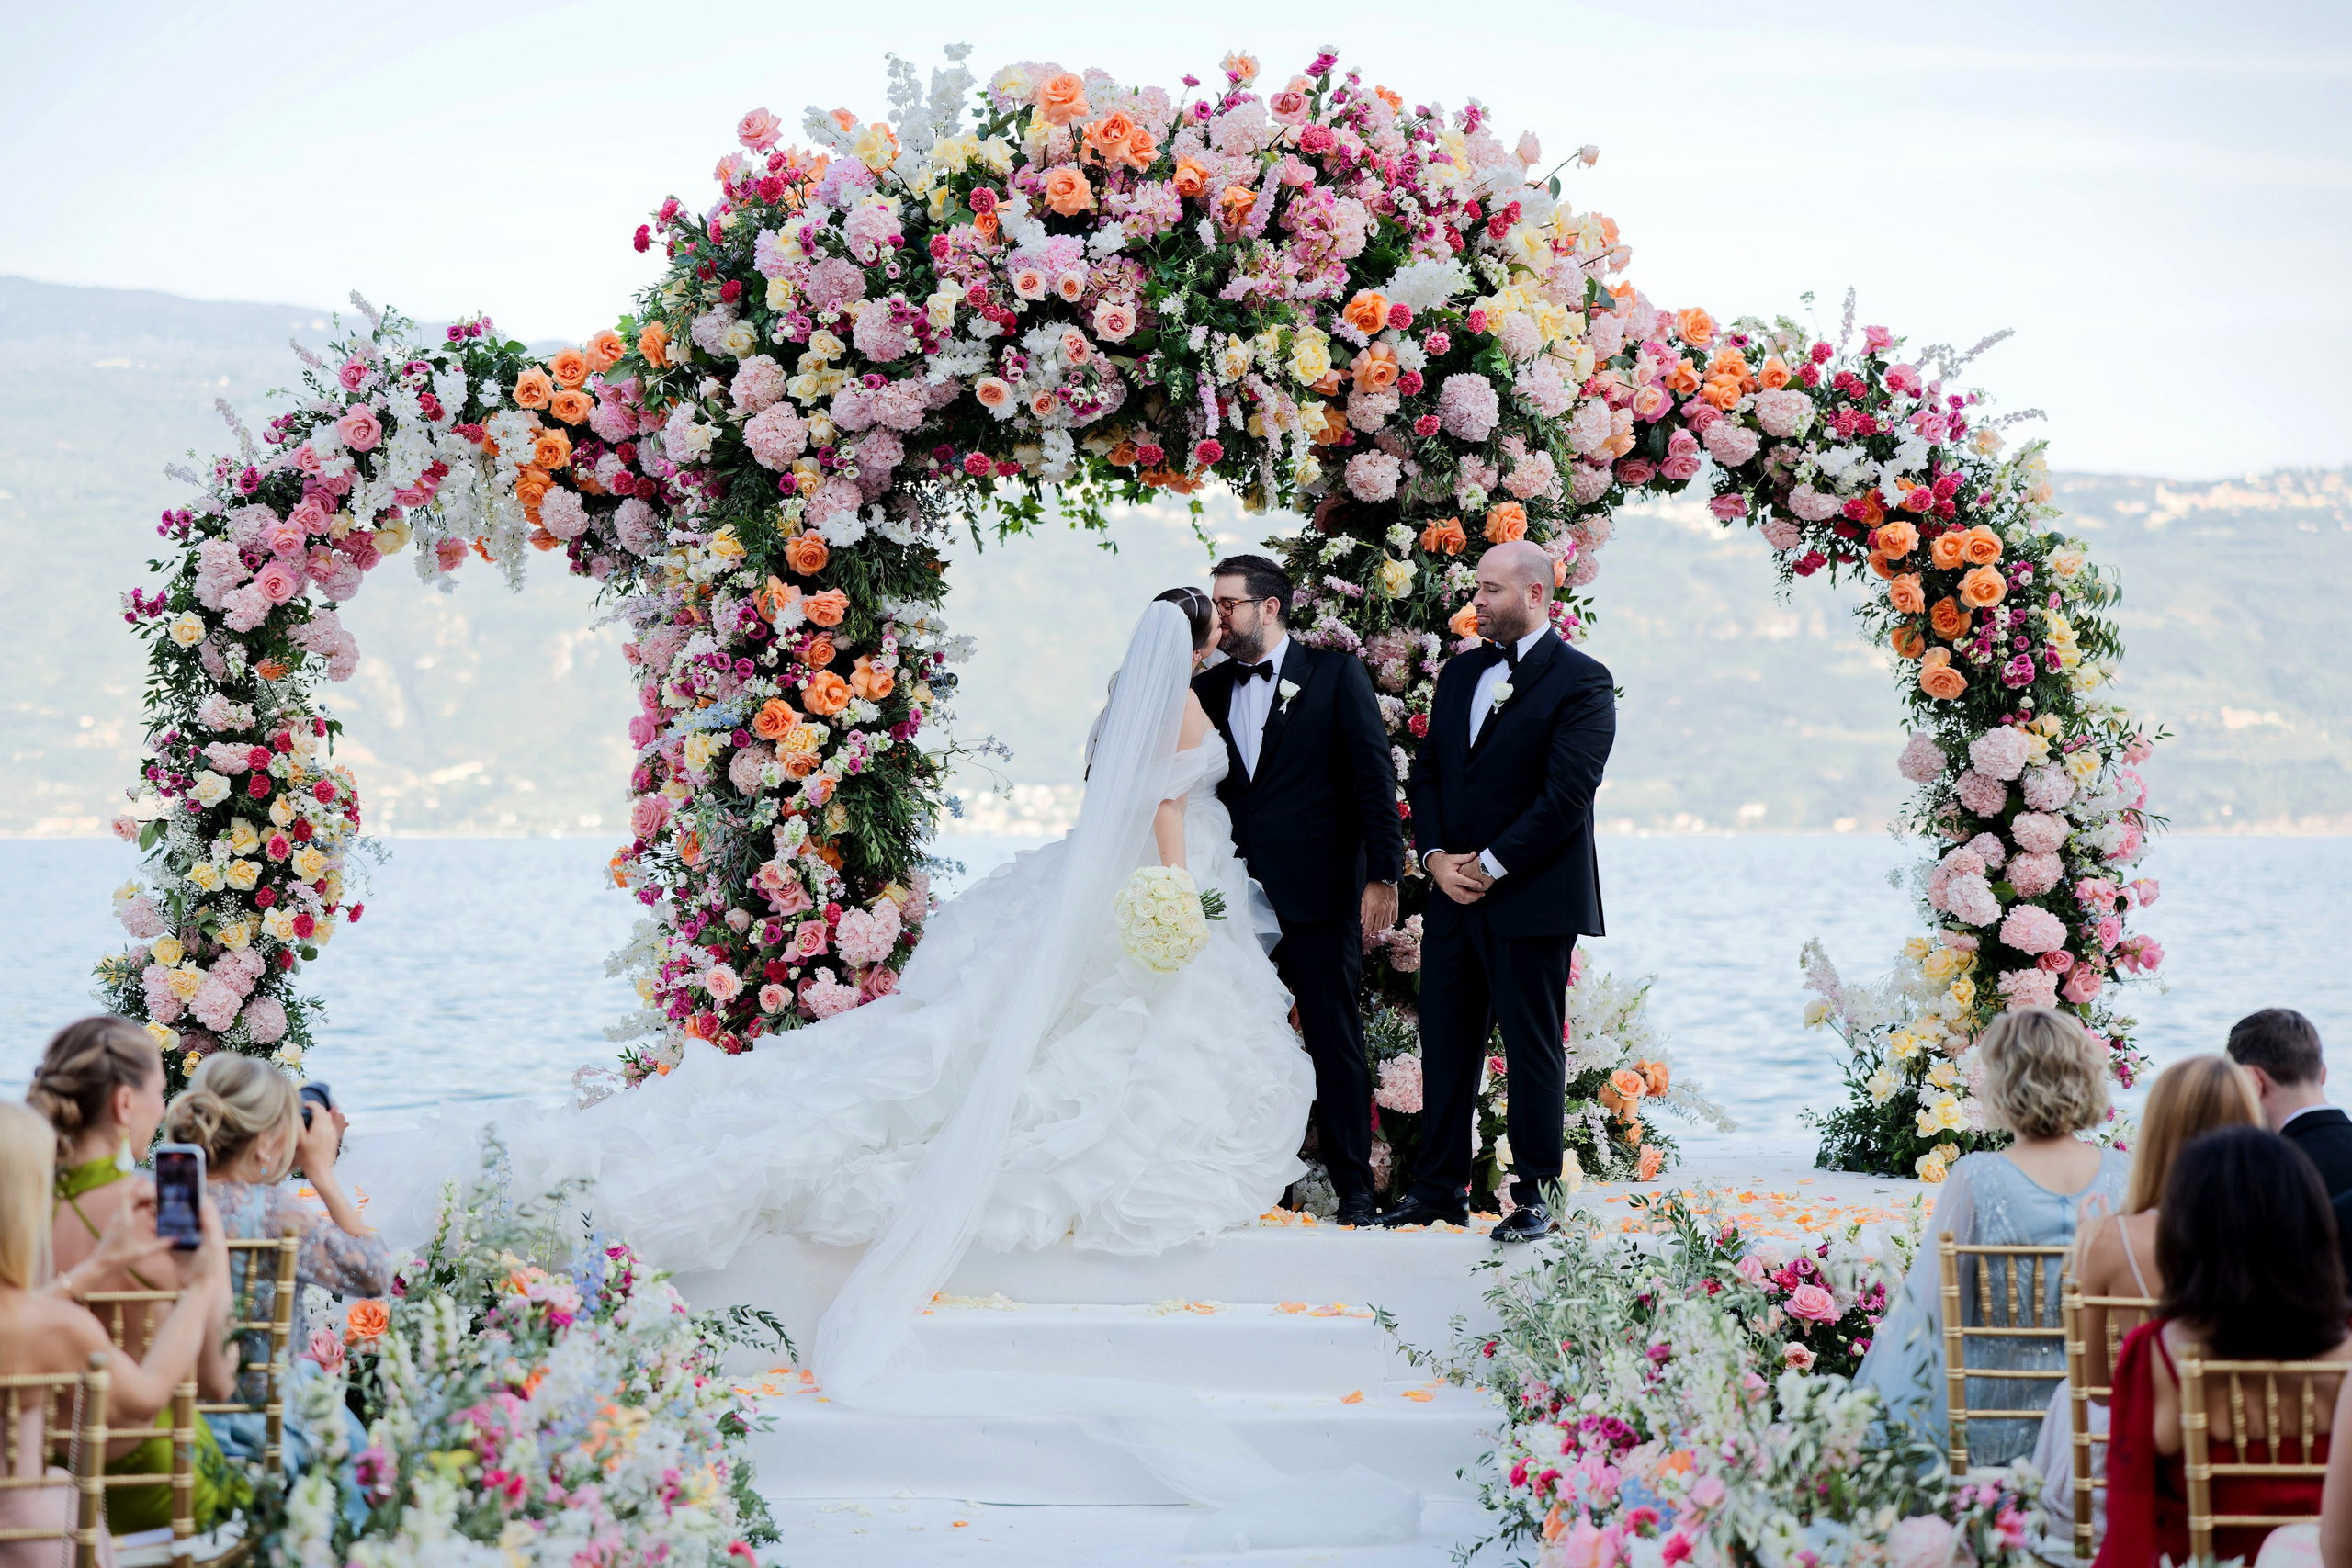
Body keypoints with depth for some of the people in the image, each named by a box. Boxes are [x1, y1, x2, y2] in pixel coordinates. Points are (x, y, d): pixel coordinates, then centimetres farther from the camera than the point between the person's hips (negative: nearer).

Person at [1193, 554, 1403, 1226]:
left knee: (1335, 1042, 0)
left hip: (1318, 893, -4)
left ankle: (1353, 1188, 7)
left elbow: (1374, 774, -3)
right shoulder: (1209, 689, 14)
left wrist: (1383, 875, -9)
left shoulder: (1336, 675, 1)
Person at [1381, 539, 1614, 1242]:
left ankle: (1533, 1196, 9)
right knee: (1445, 1044, 9)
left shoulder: (1580, 682, -8)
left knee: (1533, 1051, 1)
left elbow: (1566, 795, -15)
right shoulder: (1461, 672, 15)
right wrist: (1436, 857, -2)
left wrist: (1490, 867, -15)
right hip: (1454, 894, 7)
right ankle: (1440, 1188, 17)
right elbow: (1427, 769, 14)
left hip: (1532, 900, -7)